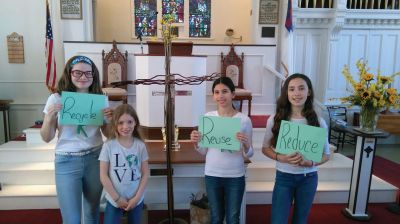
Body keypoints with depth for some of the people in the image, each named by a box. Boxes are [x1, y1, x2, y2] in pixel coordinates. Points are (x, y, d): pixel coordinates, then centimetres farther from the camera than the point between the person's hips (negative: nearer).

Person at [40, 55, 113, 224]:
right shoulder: (56, 99, -4)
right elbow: (47, 138, -1)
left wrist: (110, 120, -13)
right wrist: (50, 119, -19)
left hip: (95, 158, 2)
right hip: (67, 161, -2)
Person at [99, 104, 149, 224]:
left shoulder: (140, 145, -7)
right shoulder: (108, 146, -11)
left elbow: (145, 173, -2)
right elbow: (103, 175, -8)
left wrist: (137, 197, -8)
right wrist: (117, 198, -9)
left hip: (136, 199, 2)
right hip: (114, 200, -1)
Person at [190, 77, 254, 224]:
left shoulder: (244, 120, -8)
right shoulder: (207, 117, -2)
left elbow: (248, 155, -4)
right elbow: (204, 151, 4)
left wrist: (246, 145, -25)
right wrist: (196, 143, -16)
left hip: (235, 177, -1)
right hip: (212, 175, 2)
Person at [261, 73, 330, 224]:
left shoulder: (318, 122, -7)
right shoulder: (275, 120, -9)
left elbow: (326, 154, 1)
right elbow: (265, 148, 0)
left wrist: (310, 162, -19)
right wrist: (280, 158, -20)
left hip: (308, 179, 2)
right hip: (284, 177, -1)